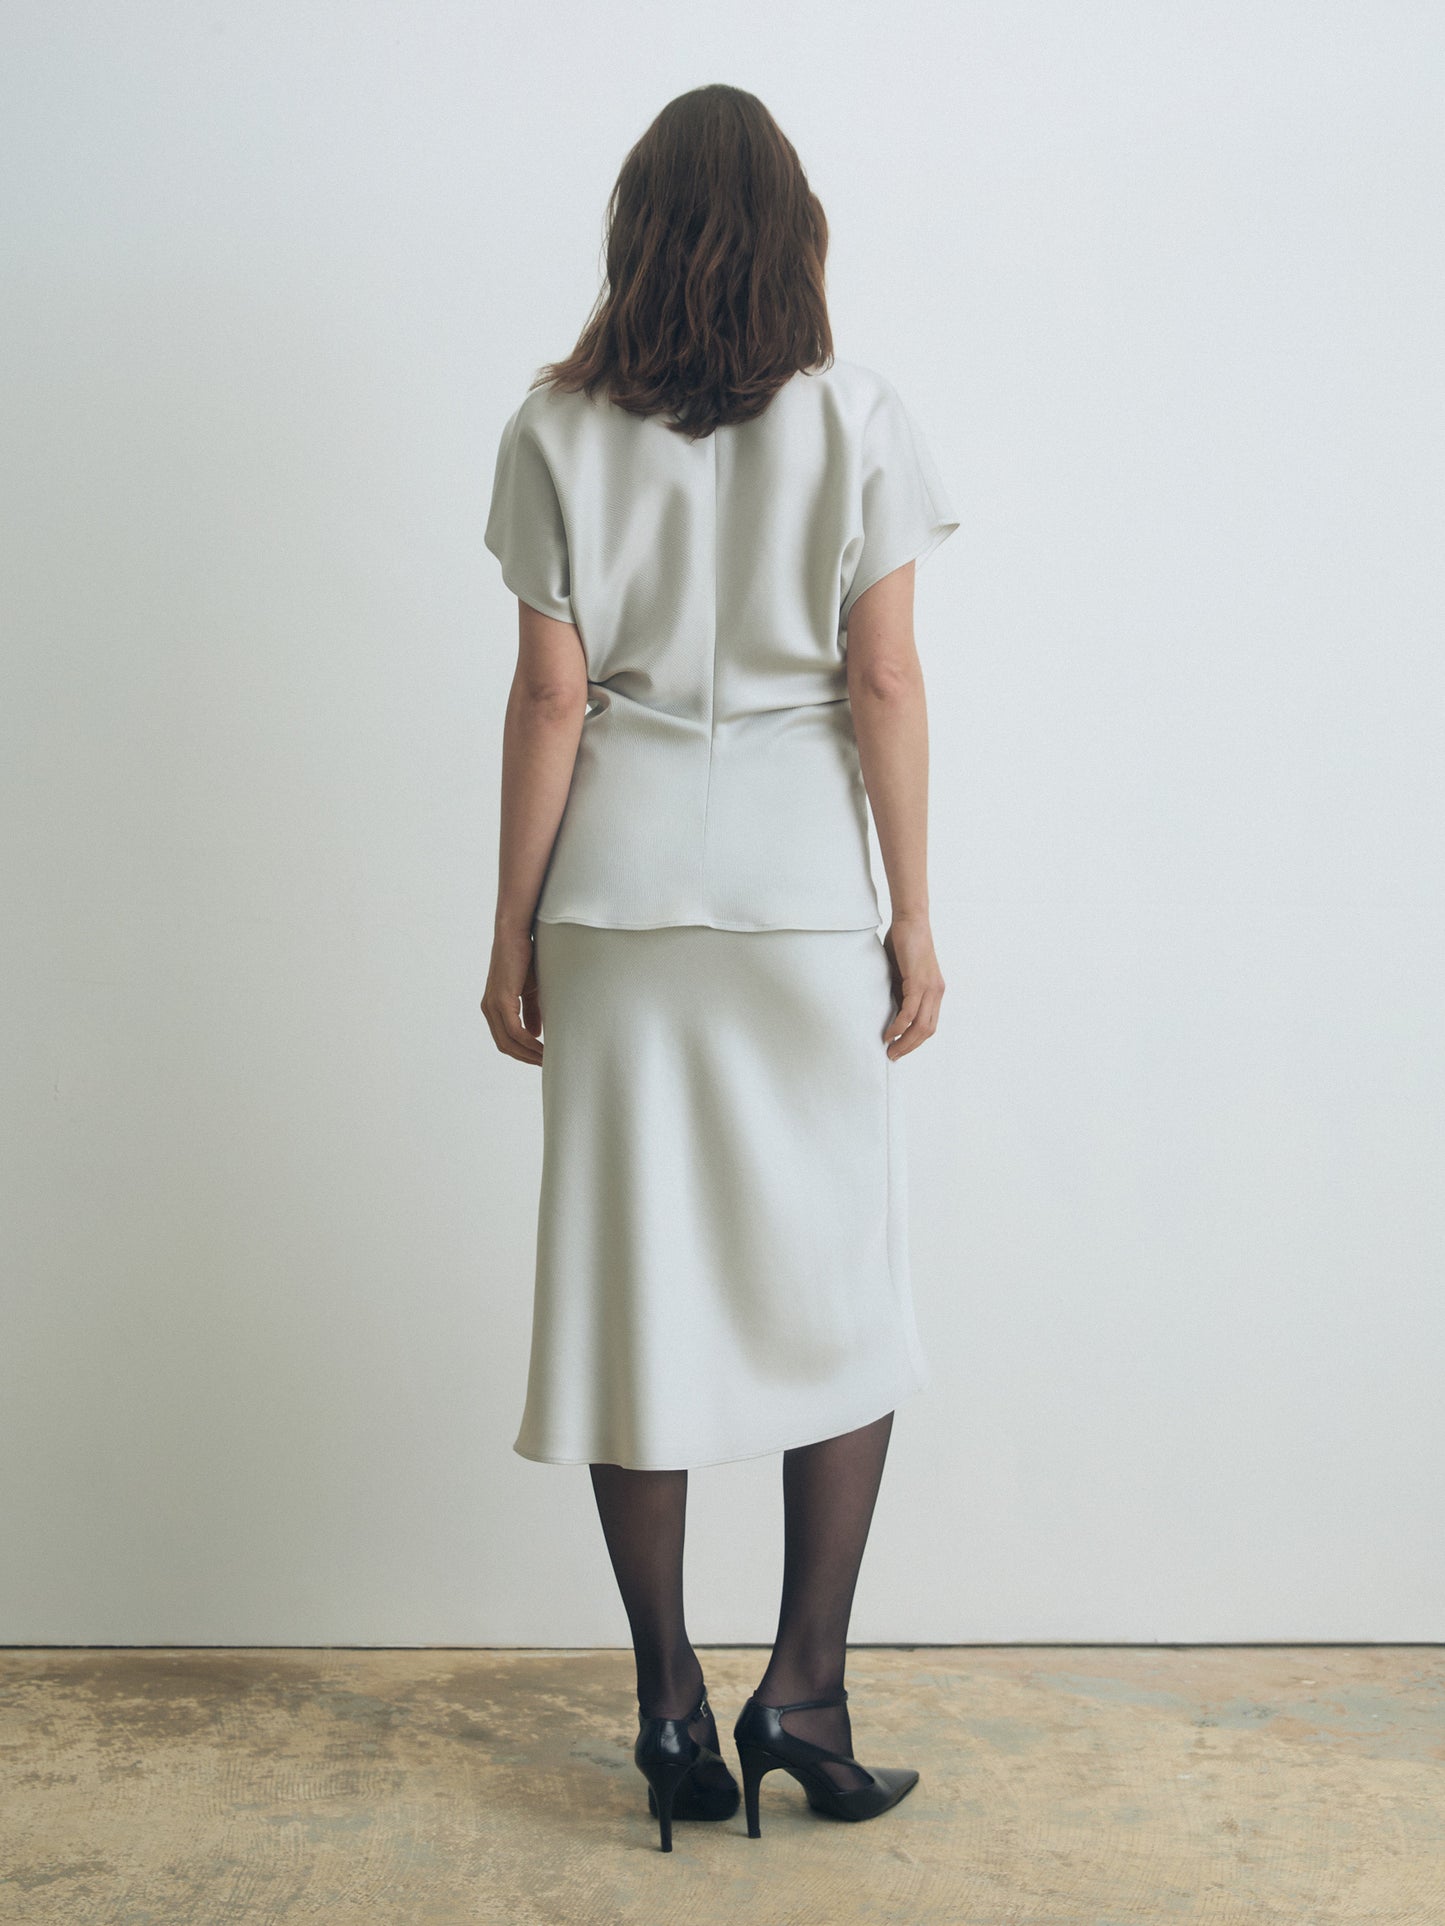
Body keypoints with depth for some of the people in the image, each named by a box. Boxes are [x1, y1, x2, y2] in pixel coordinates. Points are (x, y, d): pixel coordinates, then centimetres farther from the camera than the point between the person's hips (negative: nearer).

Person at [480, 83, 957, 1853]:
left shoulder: (559, 429, 2)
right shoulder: (857, 418, -1)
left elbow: (548, 692, -1)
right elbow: (885, 681, -4)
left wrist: (514, 925, 4)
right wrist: (913, 914, 2)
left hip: (615, 887, 1)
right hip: (802, 895, -1)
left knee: (632, 1284, 7)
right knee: (839, 1289, 10)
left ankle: (672, 1709, 14)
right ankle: (803, 1687, 8)